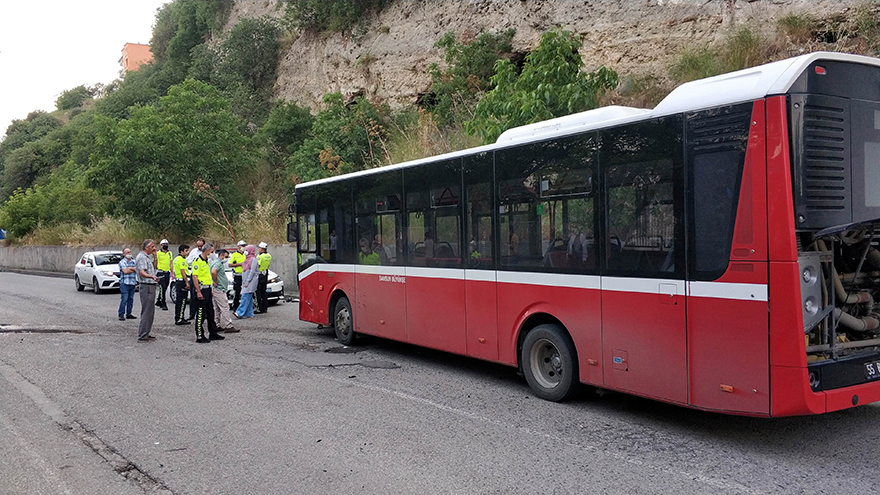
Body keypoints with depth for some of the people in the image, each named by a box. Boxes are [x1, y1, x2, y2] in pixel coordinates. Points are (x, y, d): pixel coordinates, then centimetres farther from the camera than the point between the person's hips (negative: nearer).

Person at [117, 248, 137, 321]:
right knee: (124, 299, -9)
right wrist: (134, 269, -4)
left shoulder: (134, 261, 17)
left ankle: (128, 314, 14)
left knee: (131, 299, 7)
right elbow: (125, 271, -14)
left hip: (132, 283, 6)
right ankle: (121, 315, -6)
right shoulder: (122, 262, -1)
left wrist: (129, 268, -9)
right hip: (124, 283, -6)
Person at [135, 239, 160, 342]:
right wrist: (152, 277, -44)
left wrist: (154, 257, 14)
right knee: (147, 311, -11)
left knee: (150, 311, 15)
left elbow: (154, 267, 26)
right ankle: (142, 336, -9)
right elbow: (142, 272, -26)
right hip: (146, 286, -11)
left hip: (151, 286, 11)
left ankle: (145, 334, 21)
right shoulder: (142, 257, -14)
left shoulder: (147, 257, 18)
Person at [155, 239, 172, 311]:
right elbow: (155, 264, 1)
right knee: (162, 289, -11)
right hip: (160, 272, -6)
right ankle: (163, 305, -10)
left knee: (164, 289, 10)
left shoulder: (170, 253, 14)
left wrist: (172, 272, 12)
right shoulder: (158, 253, -3)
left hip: (167, 273, 6)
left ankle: (158, 302, 24)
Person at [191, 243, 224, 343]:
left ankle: (213, 333, 23)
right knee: (201, 314, -5)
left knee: (210, 312, 15)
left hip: (208, 289, 10)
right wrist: (198, 292, -22)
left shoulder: (206, 261, 16)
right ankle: (199, 336, 1)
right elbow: (194, 277, -18)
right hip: (201, 290, -10)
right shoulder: (197, 261, -13)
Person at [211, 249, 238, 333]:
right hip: (219, 289, -11)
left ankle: (218, 326, 17)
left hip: (217, 289, 11)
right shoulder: (218, 263, -14)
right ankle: (228, 326, -10)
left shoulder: (219, 263, 18)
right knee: (225, 307, -10)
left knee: (217, 308, 13)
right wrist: (216, 282, -22)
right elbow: (213, 272, -33)